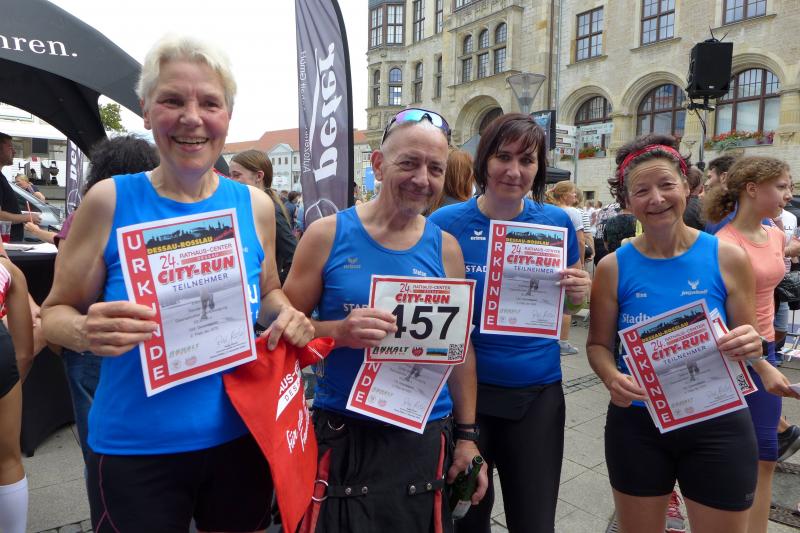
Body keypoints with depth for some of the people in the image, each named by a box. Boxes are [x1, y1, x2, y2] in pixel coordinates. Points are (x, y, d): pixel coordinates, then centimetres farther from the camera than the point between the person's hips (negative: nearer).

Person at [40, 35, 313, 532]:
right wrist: (86, 332, -24)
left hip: (240, 439, 3)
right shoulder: (109, 201, -10)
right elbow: (56, 312, -2)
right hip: (134, 451, -2)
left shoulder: (255, 206, -3)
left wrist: (289, 317, -10)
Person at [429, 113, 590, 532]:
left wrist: (578, 293, -13)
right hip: (465, 389, -1)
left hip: (538, 393, 2)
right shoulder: (447, 223, -9)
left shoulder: (557, 222, -2)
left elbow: (571, 300, 9)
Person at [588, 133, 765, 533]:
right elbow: (598, 344, 0)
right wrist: (613, 379, -20)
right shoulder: (614, 267, -7)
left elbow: (747, 340, 2)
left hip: (718, 425, 0)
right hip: (636, 424, 0)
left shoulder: (727, 258, -7)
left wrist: (749, 345, -20)